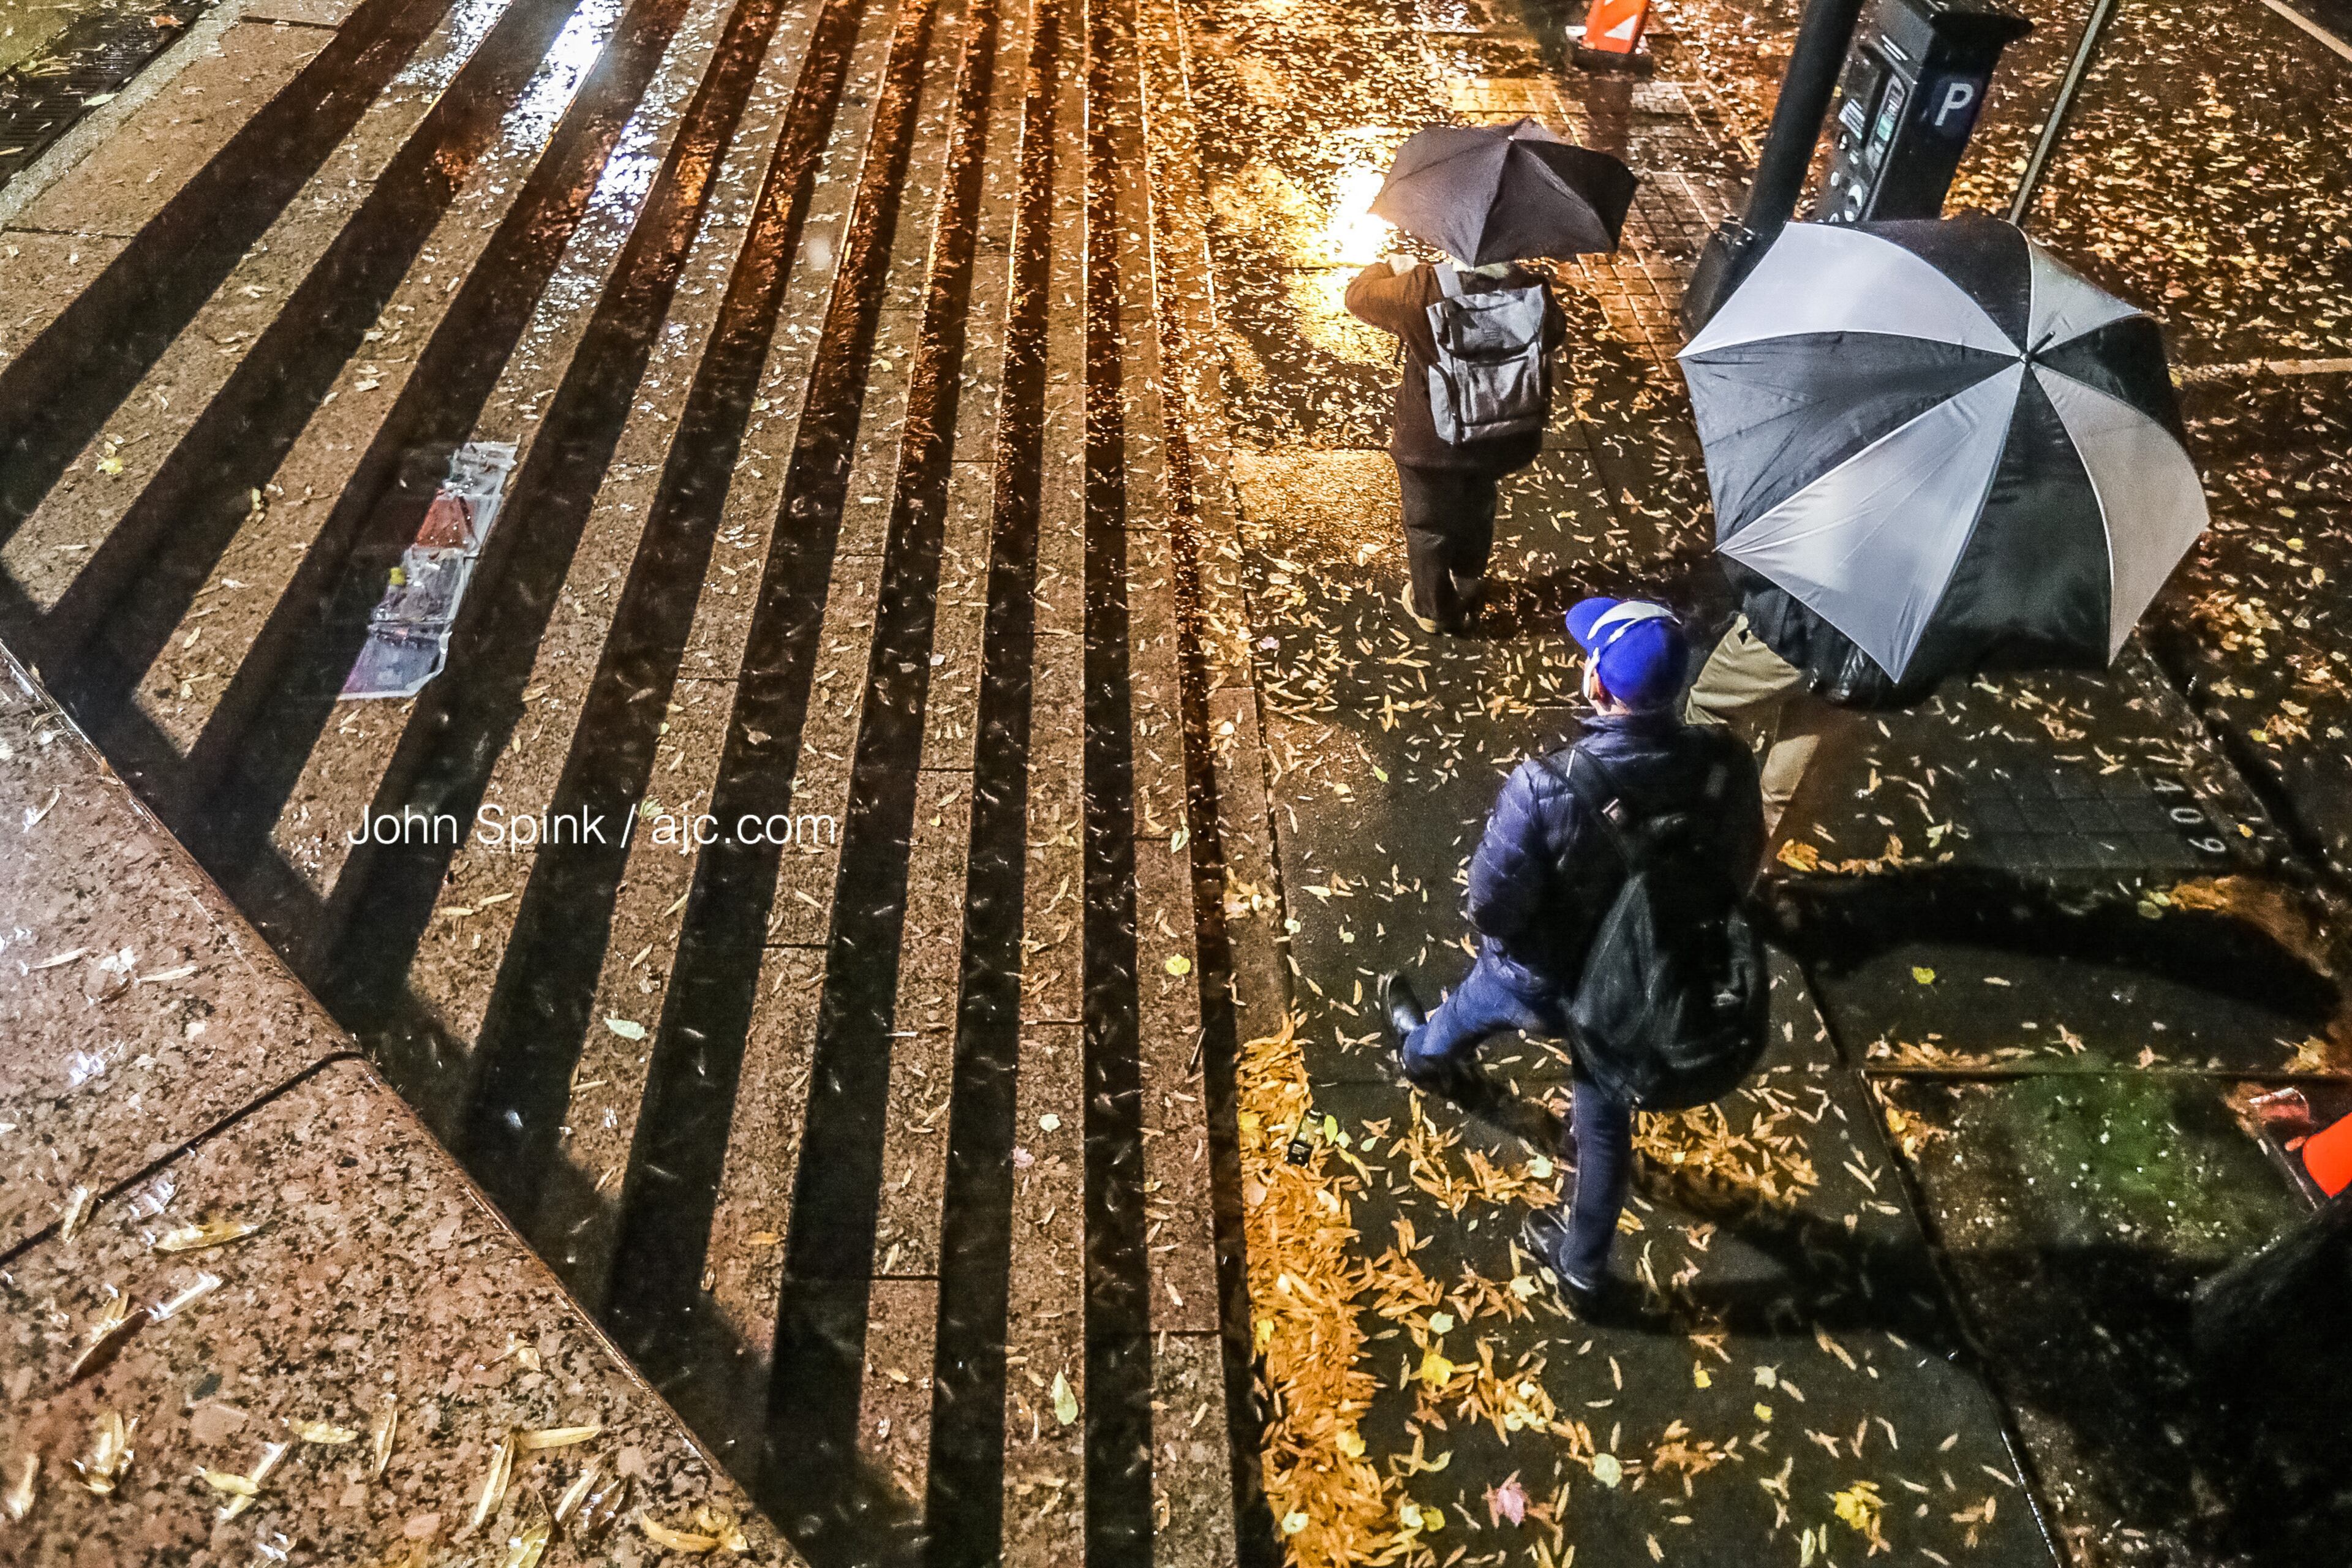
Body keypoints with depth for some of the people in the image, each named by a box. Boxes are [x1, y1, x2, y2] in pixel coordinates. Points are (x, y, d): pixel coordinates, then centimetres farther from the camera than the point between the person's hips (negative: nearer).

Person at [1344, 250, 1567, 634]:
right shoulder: (1531, 291, -19)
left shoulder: (1423, 291, -30)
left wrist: (1389, 266, 6)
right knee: (1475, 515, 30)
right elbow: (1554, 334, 2)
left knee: (1429, 525, 22)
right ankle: (1468, 589, 52)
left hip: (1432, 440, -4)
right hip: (1499, 438, 4)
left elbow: (1359, 297, -13)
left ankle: (1433, 608, 41)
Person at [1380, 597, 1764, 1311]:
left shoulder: (1547, 788, -38)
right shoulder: (1723, 765, -23)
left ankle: (1422, 1051, 70)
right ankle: (1584, 1269, 49)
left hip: (1543, 978, -3)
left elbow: (1490, 906, -27)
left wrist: (1498, 926, -3)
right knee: (1608, 1118, 27)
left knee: (1465, 1013, 34)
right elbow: (1739, 869, -5)